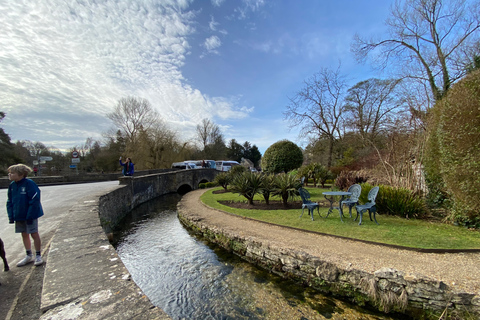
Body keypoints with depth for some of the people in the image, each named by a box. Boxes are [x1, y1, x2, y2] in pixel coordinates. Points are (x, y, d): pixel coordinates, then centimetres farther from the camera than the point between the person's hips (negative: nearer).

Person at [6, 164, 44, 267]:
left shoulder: (29, 184, -18)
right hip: (19, 216, 7)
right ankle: (29, 256, 30)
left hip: (30, 215, -7)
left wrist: (30, 216, -19)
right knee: (24, 235, 16)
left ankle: (38, 256, 16)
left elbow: (34, 201, -19)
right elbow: (9, 202, 11)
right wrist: (11, 216, 3)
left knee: (34, 234, 2)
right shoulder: (12, 185, 2)